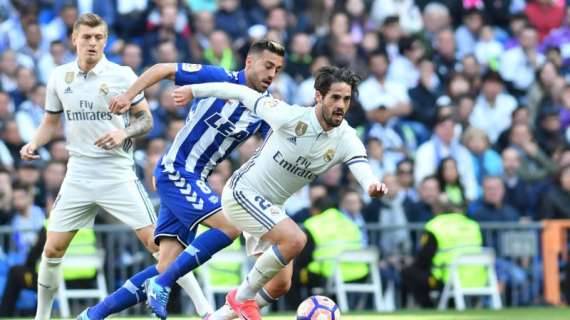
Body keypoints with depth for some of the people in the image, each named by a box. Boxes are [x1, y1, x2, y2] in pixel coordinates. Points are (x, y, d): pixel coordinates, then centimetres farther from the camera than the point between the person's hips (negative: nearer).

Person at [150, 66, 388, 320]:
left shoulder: (346, 139, -11)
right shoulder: (290, 117, -23)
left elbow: (362, 168, -29)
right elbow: (246, 95, -11)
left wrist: (372, 185, -54)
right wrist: (194, 90, -2)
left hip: (270, 206, 7)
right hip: (242, 192, -7)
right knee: (295, 239, -28)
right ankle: (243, 297, -10)